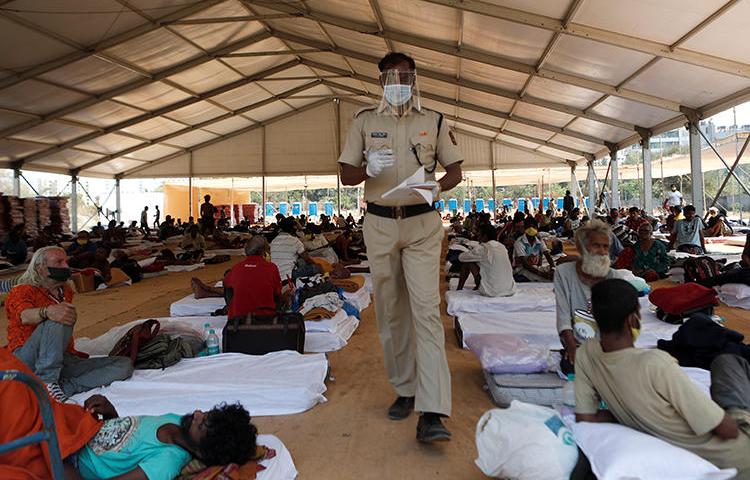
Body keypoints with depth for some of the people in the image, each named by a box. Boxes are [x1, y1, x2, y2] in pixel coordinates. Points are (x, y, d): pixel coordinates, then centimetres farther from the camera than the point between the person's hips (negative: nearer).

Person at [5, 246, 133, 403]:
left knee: (124, 364, -12)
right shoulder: (22, 291, 3)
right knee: (58, 320, -31)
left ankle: (64, 388, -28)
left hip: (66, 362, 6)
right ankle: (46, 382, -29)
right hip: (28, 364, -6)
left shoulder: (65, 292, 22)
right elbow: (24, 316, -22)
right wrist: (47, 311, -42)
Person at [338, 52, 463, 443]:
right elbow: (345, 175, 7)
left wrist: (437, 187, -13)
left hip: (422, 224, -2)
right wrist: (369, 168, -16)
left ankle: (431, 413, -13)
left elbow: (455, 171, 10)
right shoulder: (364, 121, 8)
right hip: (380, 224, 2)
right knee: (390, 311, 7)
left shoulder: (433, 122, 7)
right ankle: (404, 389, 23)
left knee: (426, 310, -12)